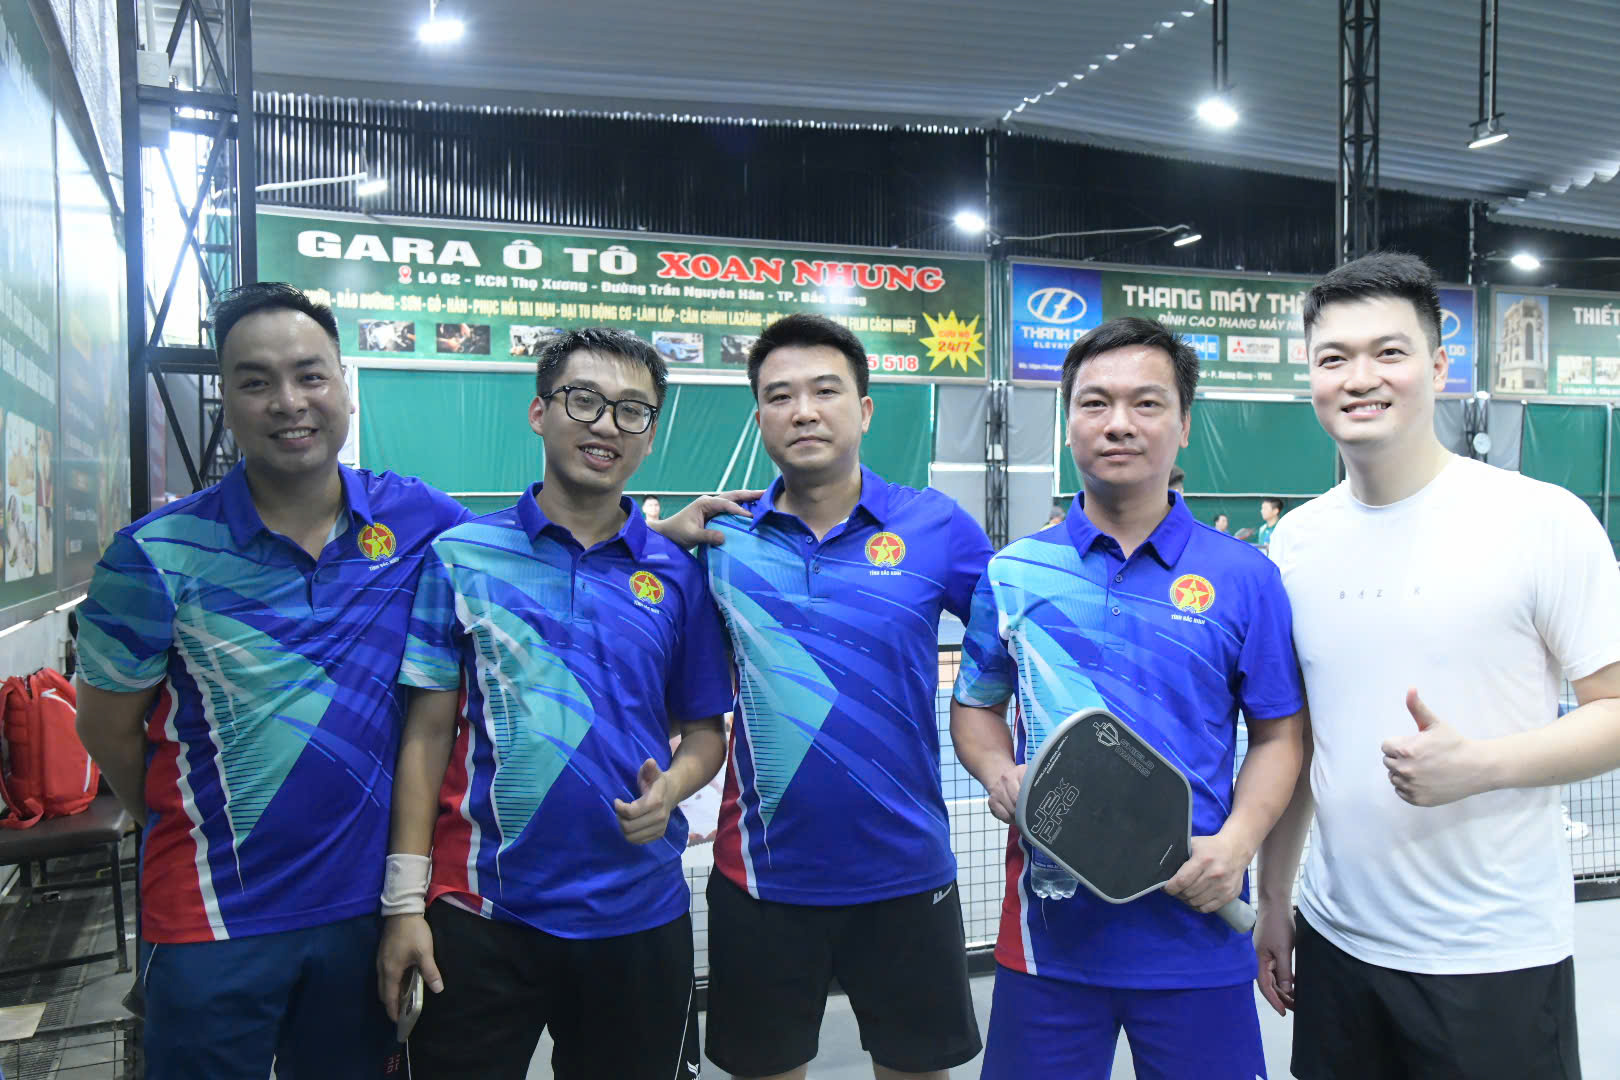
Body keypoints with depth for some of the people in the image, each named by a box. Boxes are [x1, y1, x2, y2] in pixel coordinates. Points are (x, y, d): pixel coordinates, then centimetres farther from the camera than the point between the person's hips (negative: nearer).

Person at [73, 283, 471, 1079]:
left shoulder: (419, 520, -6)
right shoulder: (158, 555, -12)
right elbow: (106, 727, -1)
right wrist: (207, 833, 7)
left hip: (369, 901, 3)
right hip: (213, 919, -2)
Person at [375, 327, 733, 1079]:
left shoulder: (678, 574, 2)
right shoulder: (461, 556, -1)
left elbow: (705, 729, 8)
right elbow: (427, 733, -1)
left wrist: (670, 790, -14)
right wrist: (404, 901, -5)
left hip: (639, 912, 2)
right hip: (481, 911, -1)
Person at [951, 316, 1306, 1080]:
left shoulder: (1245, 577, -1)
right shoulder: (1012, 573, 2)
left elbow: (1277, 736, 4)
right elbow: (975, 707, 12)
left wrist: (1237, 842, -12)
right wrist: (1000, 774, -9)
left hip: (1195, 928, 0)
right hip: (1049, 927, 1)